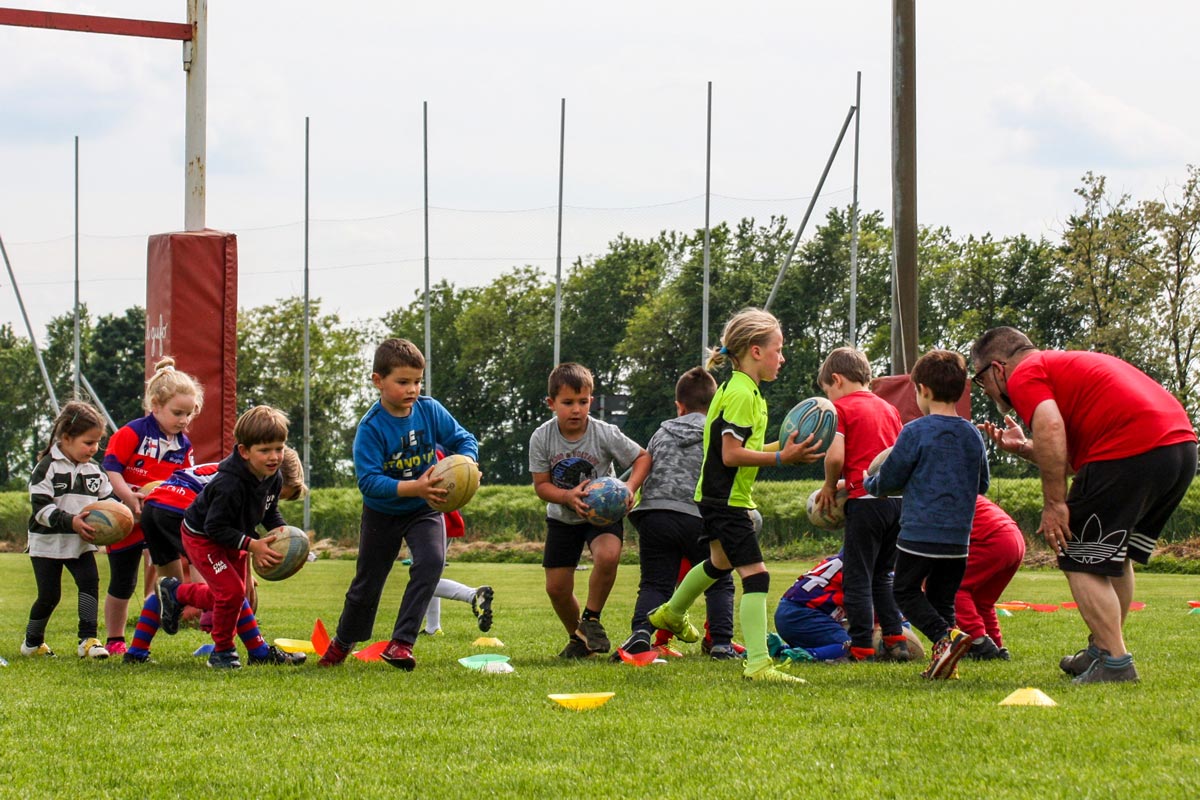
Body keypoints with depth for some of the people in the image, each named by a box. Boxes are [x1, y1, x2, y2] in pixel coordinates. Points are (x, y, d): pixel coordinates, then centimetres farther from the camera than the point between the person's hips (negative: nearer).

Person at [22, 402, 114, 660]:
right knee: (49, 595, 0)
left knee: (89, 582, -14)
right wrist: (70, 522, -32)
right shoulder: (47, 467, -13)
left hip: (81, 542, 4)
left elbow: (107, 499, 12)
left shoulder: (93, 469, 5)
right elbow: (40, 507, -20)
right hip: (47, 543, -4)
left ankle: (88, 639, -11)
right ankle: (32, 641, 21)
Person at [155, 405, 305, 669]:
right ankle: (222, 651, 3)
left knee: (232, 593, 20)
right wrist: (251, 545, -36)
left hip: (230, 537, 9)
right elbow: (215, 528, -33)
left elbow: (270, 512, 6)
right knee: (231, 591, -18)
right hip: (201, 536, -9)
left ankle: (176, 593, 44)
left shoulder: (273, 477, -13)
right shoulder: (229, 485, -38)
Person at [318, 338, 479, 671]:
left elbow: (465, 440, -7)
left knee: (431, 559, -27)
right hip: (382, 513, -1)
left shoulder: (430, 410, -14)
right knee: (367, 583, 13)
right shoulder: (371, 428, -25)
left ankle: (401, 643, -21)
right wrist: (413, 487, -43)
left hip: (424, 509, 1)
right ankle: (342, 643, 41)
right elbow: (369, 481, -32)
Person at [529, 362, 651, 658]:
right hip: (562, 518, 2)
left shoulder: (605, 434, -18)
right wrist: (568, 496, -28)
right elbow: (541, 485, -8)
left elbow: (642, 458, -7)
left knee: (607, 555, -33)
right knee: (557, 587, 0)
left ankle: (591, 620, -11)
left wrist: (629, 487, -25)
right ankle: (577, 637, 29)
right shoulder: (541, 438, -14)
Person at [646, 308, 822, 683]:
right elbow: (732, 454, -25)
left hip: (719, 497, 11)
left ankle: (672, 613, 56)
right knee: (755, 575, -15)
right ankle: (757, 663, -19)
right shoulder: (742, 394, -19)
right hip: (727, 498, -11)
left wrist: (784, 447, 7)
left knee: (721, 562, 33)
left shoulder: (743, 390, 12)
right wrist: (782, 458, -27)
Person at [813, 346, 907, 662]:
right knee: (883, 576, 17)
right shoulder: (889, 408, 17)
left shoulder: (842, 408, -3)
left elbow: (836, 456, -15)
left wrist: (829, 487, 4)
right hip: (898, 499, 7)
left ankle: (861, 647, -1)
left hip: (866, 501, -7)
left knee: (857, 577, 0)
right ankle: (895, 640, 11)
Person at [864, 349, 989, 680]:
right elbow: (982, 485, 20)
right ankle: (945, 661, 5)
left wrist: (869, 483, 20)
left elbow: (889, 480, -1)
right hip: (959, 537, 5)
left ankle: (946, 636, -17)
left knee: (906, 592, 6)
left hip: (919, 533, -5)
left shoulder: (916, 432, -9)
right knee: (941, 597, 15)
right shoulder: (972, 435, 8)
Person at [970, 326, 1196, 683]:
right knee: (1115, 554, 25)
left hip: (1129, 450, -10)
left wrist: (1054, 504, -16)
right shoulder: (1068, 363, 32)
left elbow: (1050, 427, -17)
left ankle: (1115, 663, -5)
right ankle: (1102, 650, 30)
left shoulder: (1025, 376, 3)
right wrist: (1022, 448, 24)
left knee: (1082, 561, 0)